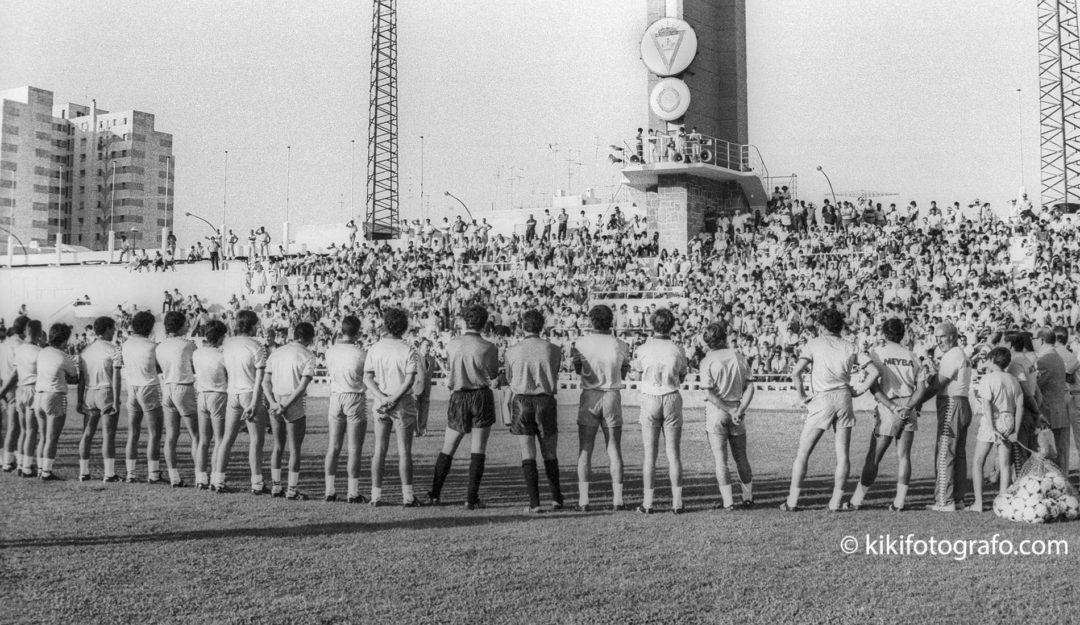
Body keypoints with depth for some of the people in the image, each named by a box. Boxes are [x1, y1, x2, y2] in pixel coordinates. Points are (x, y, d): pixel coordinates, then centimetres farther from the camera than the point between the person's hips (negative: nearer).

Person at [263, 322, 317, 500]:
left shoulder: (276, 352, 10)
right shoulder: (308, 356, -7)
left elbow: (266, 381, 3)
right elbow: (302, 386, -16)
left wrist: (273, 402, -8)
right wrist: (285, 406, -14)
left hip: (275, 404, 5)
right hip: (296, 406, -5)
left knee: (278, 447, 15)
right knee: (295, 449, 3)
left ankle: (275, 487, 18)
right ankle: (292, 491, 5)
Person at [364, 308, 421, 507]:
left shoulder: (374, 349, 3)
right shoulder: (408, 351, -7)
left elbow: (367, 378, -3)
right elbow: (410, 380, -16)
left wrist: (383, 398, -11)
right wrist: (393, 399, -16)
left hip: (380, 403, 3)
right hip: (403, 405, -3)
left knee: (379, 450, 8)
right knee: (404, 451, 1)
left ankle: (376, 495, 9)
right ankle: (407, 496, 2)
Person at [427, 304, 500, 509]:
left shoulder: (452, 344, -1)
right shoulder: (488, 348, -9)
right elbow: (493, 376, 4)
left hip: (459, 398, 3)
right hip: (482, 397, -2)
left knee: (447, 449, 14)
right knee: (478, 451, 2)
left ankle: (434, 494, 15)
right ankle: (471, 499, -1)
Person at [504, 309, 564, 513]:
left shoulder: (512, 352, -2)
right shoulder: (554, 350, -1)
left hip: (521, 402, -1)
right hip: (545, 401, 1)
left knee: (528, 456, 1)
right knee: (550, 454, 14)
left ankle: (534, 502, -5)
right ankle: (556, 498, 18)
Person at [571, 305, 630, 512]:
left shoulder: (582, 343, -5)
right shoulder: (620, 346, -3)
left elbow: (578, 371, 7)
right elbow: (623, 375, 7)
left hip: (589, 397, -1)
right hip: (612, 397, 1)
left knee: (585, 450, 4)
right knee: (614, 450, 7)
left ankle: (583, 500, 1)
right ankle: (617, 500, 5)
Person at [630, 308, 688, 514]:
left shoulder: (644, 349, -6)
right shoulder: (678, 350, -3)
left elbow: (636, 368, 14)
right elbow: (682, 377, 10)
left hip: (650, 400, -1)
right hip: (672, 399, 1)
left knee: (650, 454, 3)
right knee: (673, 453, 5)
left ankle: (647, 503, 4)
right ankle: (677, 502, 4)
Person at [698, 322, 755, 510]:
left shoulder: (707, 362, -7)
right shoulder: (739, 356, 4)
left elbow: (709, 394, -15)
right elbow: (750, 387, -3)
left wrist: (731, 412, -13)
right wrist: (739, 411, -9)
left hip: (716, 411, -4)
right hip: (737, 410, 4)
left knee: (720, 459, 2)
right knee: (741, 457, 16)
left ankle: (728, 501, 1)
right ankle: (748, 498, 19)